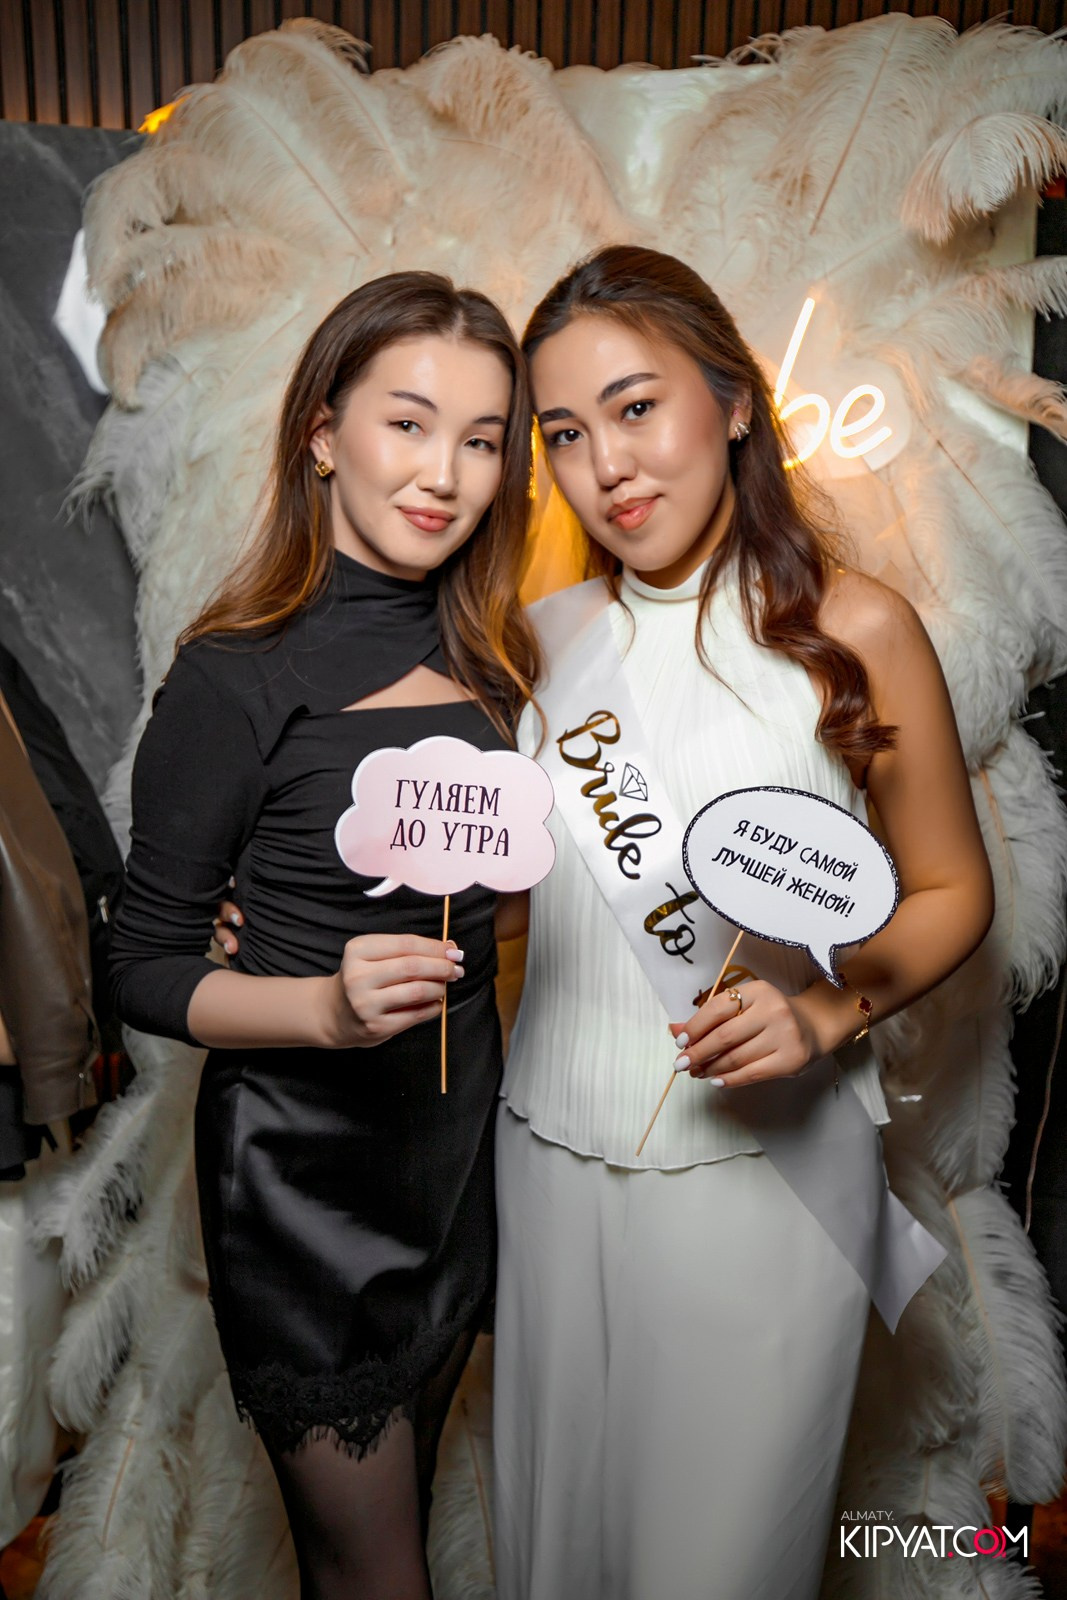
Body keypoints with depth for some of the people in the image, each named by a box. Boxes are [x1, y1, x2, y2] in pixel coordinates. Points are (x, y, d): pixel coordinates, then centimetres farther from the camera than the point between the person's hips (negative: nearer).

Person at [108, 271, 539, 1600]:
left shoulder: (488, 654, 1)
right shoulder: (237, 676, -17)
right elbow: (145, 968, -12)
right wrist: (326, 1006, -28)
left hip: (465, 1127, 6)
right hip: (303, 1154, -6)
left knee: (409, 1483, 27)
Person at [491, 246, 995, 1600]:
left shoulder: (854, 630, -9)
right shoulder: (541, 641, 2)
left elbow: (951, 890, 0)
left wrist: (829, 1007, -19)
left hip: (762, 1163, -3)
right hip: (555, 1153, 4)